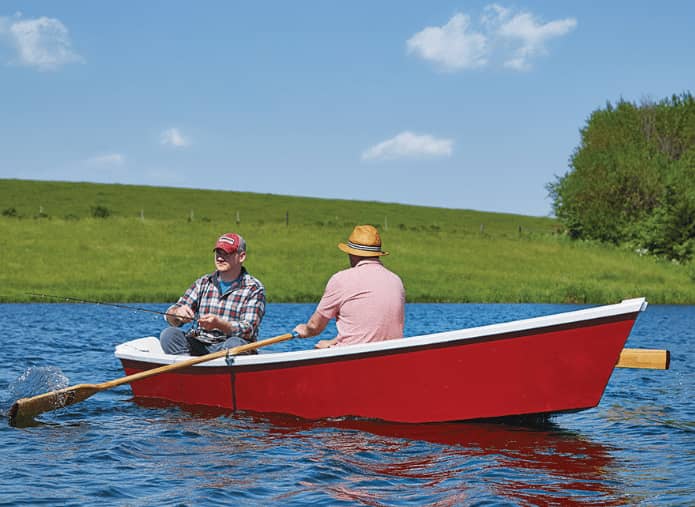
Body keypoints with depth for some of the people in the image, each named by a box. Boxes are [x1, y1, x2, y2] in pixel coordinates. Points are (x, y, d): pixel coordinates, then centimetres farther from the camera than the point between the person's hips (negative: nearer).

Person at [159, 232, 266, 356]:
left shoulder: (254, 289, 2)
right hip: (198, 346, 3)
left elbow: (248, 330, -11)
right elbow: (171, 318, 7)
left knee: (236, 344, -36)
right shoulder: (203, 283, 14)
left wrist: (219, 324, -29)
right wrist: (177, 313, -18)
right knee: (169, 334, -22)